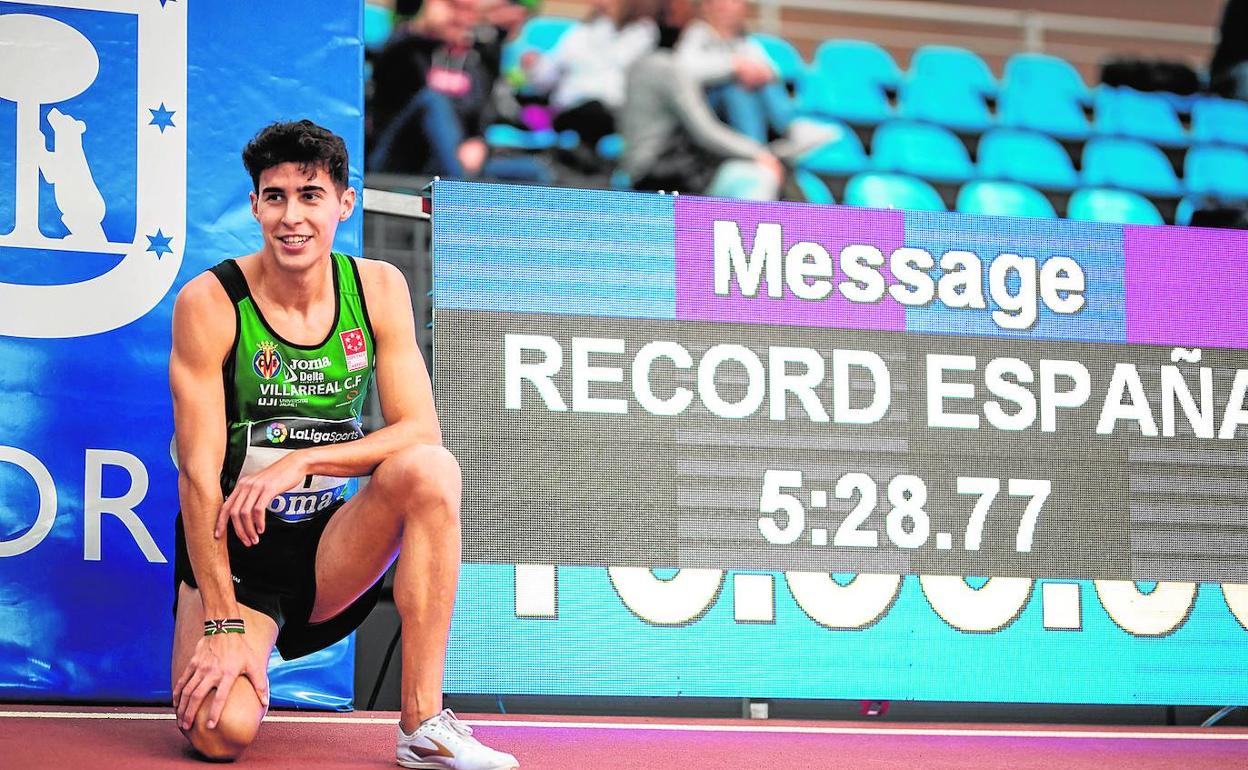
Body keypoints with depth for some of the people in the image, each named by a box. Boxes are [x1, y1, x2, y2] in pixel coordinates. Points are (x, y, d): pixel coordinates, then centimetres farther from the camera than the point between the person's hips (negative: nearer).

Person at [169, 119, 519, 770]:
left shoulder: (378, 289, -1)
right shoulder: (209, 302, -12)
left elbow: (421, 431, -9)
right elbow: (199, 473, -16)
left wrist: (301, 461, -23)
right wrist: (222, 622, -22)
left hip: (328, 547, 3)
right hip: (234, 551, -3)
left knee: (430, 469, -26)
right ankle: (245, 650, 12)